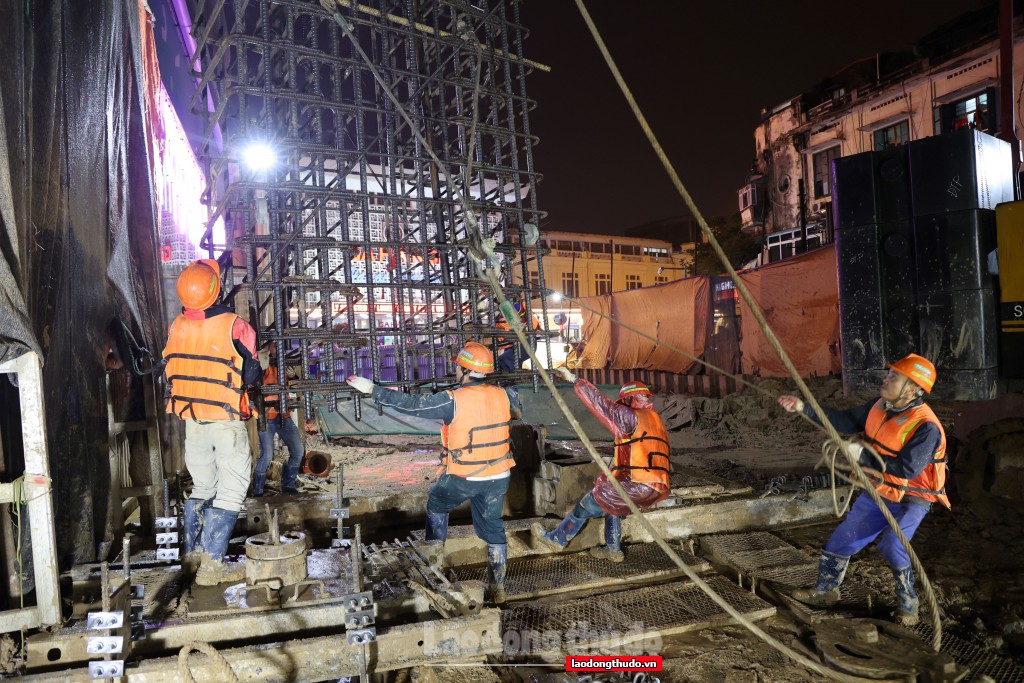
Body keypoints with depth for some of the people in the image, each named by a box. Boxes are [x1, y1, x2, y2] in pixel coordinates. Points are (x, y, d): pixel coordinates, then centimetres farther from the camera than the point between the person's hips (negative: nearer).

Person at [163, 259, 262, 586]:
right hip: (226, 420, -6)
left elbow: (173, 369, 8)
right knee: (230, 491, 2)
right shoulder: (234, 326, -16)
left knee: (202, 486, 20)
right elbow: (253, 374, -10)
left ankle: (192, 553, 27)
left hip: (191, 420, 6)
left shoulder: (176, 326, -1)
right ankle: (212, 564, -1)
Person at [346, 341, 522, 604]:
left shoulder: (453, 401, -20)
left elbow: (410, 404, -16)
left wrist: (372, 389, -9)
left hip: (462, 478, -4)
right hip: (498, 477, 4)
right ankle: (497, 588, 24)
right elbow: (518, 412, 16)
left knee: (436, 506, 25)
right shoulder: (503, 395, -7)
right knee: (493, 527, 17)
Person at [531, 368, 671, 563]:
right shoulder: (657, 421, 22)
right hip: (658, 488, 9)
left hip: (639, 486, -8)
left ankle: (556, 539, 19)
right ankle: (613, 549, 29)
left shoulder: (633, 417, -4)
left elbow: (602, 404, -7)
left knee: (588, 505, 7)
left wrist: (574, 380, 0)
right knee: (610, 502, 28)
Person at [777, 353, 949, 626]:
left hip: (909, 500, -7)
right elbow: (847, 420, 6)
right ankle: (825, 590, 31)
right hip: (876, 492, 7)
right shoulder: (880, 407, -3)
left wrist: (863, 455, -27)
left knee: (892, 546, -27)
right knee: (842, 538, 11)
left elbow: (908, 469, -31)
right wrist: (804, 408, -2)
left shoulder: (926, 427, -26)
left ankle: (908, 606, -2)